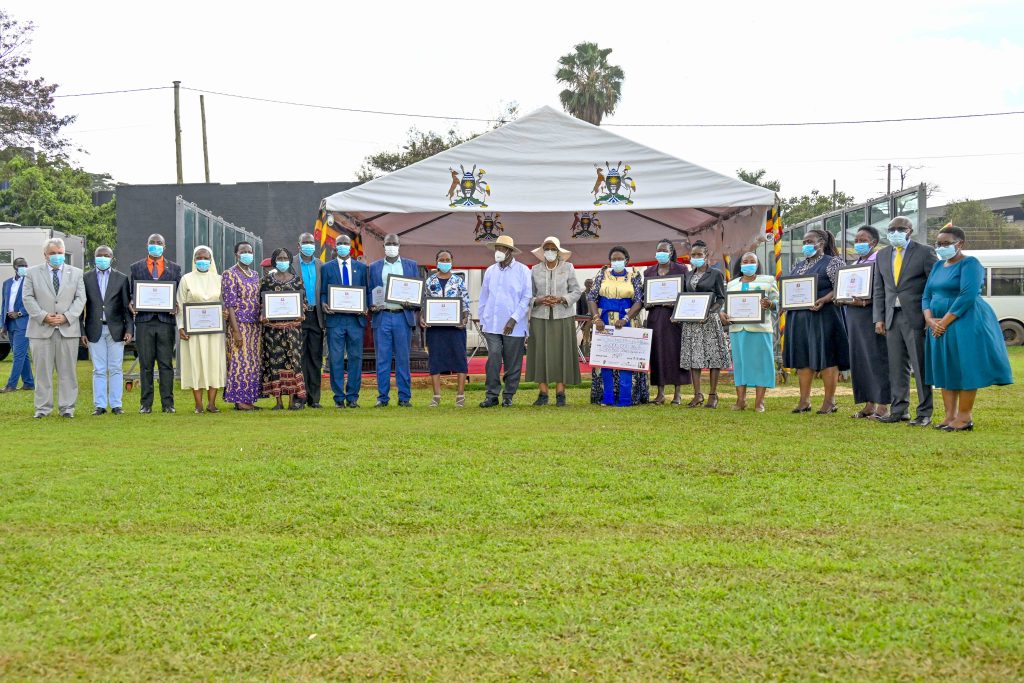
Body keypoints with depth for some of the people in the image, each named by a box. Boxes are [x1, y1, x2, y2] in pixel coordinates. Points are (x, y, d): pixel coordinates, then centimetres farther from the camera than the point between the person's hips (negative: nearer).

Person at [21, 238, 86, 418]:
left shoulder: (75, 273, 12)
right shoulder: (33, 273, 9)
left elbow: (80, 298, 4)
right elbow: (28, 298, 2)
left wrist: (67, 317, -10)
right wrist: (43, 317, -11)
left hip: (68, 329, 1)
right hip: (41, 329, -1)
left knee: (67, 370, 1)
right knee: (43, 370, 1)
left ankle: (67, 407, 7)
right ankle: (43, 408, 8)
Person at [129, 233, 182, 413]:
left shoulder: (174, 268, 13)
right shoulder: (136, 267, 13)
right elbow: (131, 292, 13)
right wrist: (132, 305, -8)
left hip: (166, 320, 0)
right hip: (144, 321, 0)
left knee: (166, 364, 0)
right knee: (146, 364, 2)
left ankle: (168, 403, 4)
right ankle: (146, 404, 5)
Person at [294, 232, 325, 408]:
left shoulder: (320, 265, 13)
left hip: (316, 316, 3)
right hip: (298, 316, -3)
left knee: (315, 358, 3)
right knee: (300, 357, -2)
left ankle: (314, 398, 7)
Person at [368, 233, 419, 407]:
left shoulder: (411, 265, 11)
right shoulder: (374, 267, 12)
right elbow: (369, 292, 12)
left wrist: (412, 304, -9)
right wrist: (372, 306, -7)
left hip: (403, 317, 0)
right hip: (382, 317, 1)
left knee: (403, 359, 1)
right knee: (382, 359, 1)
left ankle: (404, 397, 5)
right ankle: (382, 397, 6)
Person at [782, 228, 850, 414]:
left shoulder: (833, 262, -1)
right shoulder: (798, 267, 20)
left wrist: (823, 300, -25)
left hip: (822, 315, -7)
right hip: (799, 318, 7)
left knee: (826, 358, -5)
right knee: (802, 358, 5)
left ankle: (829, 401, 0)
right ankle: (804, 401, 9)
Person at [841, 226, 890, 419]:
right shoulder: (855, 264, 19)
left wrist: (866, 301, -21)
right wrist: (852, 301, 0)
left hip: (872, 314, -8)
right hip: (854, 315, 8)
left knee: (876, 358, -6)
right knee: (859, 359, 7)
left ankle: (882, 406, -3)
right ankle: (869, 405, 13)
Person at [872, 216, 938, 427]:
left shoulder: (924, 252, -2)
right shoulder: (882, 255, 14)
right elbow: (878, 289, 15)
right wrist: (879, 318, 8)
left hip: (916, 317, -5)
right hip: (892, 317, 5)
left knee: (920, 367, -2)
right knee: (897, 367, 8)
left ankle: (924, 413, 4)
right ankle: (899, 410, 14)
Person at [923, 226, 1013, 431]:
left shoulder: (969, 263, -9)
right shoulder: (938, 266, 15)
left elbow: (967, 296, -20)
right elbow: (926, 296, 12)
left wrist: (945, 322, -20)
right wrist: (930, 320, -7)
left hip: (965, 324, -8)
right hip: (940, 325, 8)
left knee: (965, 368, -6)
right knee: (945, 369, 7)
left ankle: (965, 417, -2)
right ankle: (950, 416, 11)